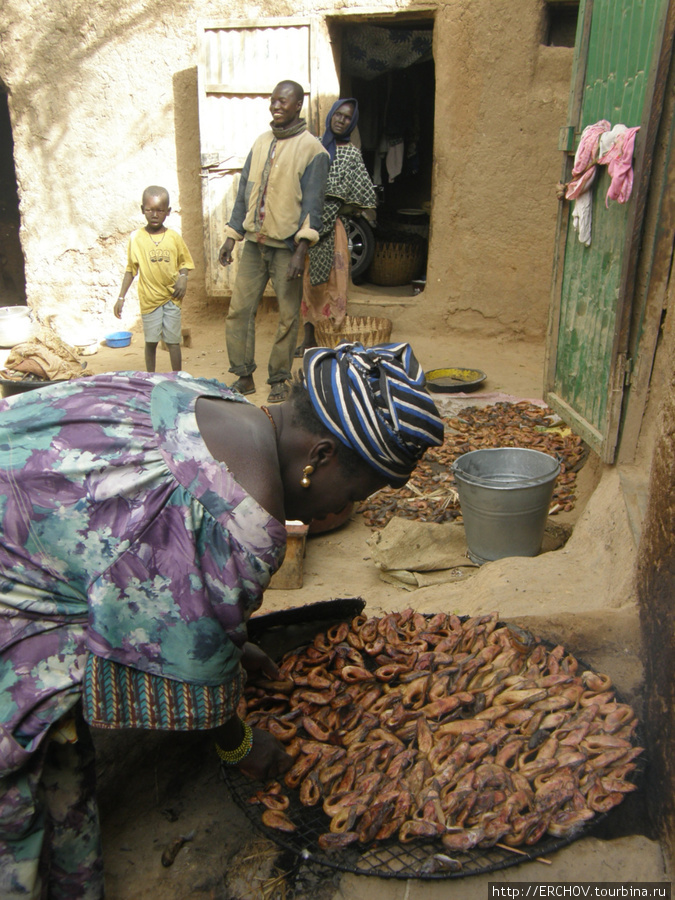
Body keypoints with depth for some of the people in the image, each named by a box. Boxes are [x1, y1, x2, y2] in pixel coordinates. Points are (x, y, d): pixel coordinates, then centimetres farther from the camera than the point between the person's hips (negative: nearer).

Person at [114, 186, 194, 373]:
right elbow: (131, 269, 4)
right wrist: (121, 297, 2)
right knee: (150, 341, 6)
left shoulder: (174, 237, 1)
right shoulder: (136, 238, -1)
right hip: (149, 299, 0)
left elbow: (185, 261, 10)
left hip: (171, 297, 0)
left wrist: (183, 277, -12)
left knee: (173, 341, 4)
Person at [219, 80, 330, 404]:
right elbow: (245, 192, 17)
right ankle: (244, 376, 12)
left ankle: (279, 379, 14)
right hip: (254, 243, 5)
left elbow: (312, 203, -9)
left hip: (286, 246, -5)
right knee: (239, 308, 1)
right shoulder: (261, 143, 14)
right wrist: (231, 237, 11)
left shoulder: (311, 149, -3)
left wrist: (301, 250, -18)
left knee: (288, 316, 1)